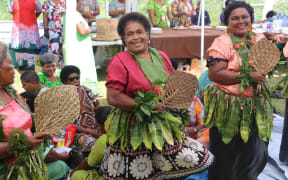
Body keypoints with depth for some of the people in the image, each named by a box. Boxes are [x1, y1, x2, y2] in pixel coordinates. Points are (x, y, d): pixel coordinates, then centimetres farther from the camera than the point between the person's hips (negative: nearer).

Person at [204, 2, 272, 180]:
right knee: (228, 155, 6)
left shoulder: (259, 39, 10)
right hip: (229, 108, -5)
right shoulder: (222, 42, -9)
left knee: (255, 152, 13)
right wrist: (247, 76, -20)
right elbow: (214, 73, -20)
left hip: (256, 106, 6)